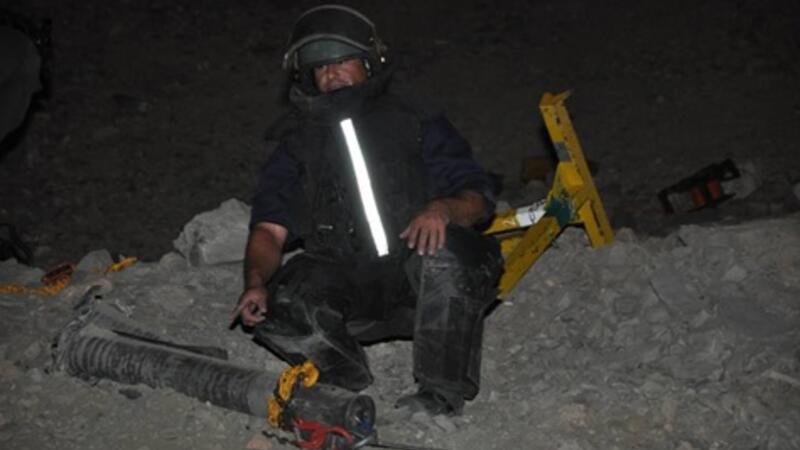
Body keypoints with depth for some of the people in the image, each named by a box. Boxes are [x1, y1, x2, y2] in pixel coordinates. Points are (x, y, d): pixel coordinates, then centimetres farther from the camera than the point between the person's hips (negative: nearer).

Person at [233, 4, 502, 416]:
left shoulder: (418, 127, 12)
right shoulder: (297, 147, 17)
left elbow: (478, 200, 4)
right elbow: (269, 229, 7)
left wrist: (443, 208, -21)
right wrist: (256, 283, -15)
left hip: (417, 279, -1)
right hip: (343, 283, 2)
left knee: (445, 252, -35)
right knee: (281, 309, -29)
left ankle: (441, 394, -25)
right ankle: (353, 391, -7)